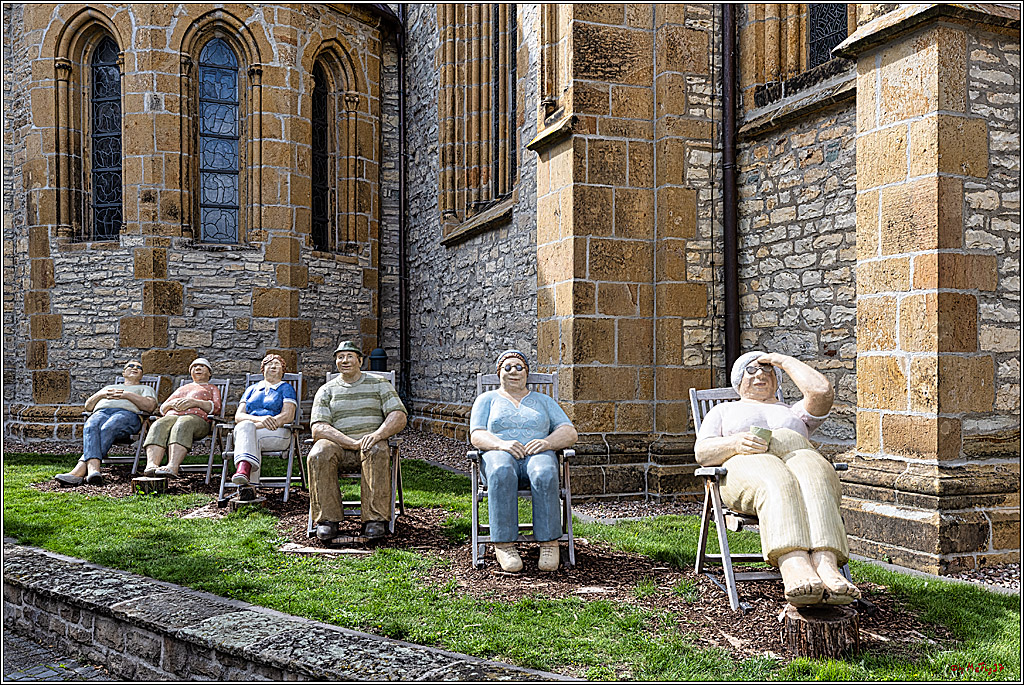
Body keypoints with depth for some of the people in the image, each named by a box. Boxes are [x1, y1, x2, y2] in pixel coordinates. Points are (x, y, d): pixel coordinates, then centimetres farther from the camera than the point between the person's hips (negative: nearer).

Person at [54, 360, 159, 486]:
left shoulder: (146, 389, 30)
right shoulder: (109, 387, 42)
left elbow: (150, 406, 7)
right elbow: (88, 406, 30)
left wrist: (126, 395, 1)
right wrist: (102, 394, 11)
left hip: (128, 413, -3)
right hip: (101, 411, 3)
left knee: (107, 429, -39)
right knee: (90, 427, -36)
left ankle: (80, 470, -51)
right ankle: (93, 470, -56)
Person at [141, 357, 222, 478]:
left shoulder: (213, 389, 29)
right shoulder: (182, 388, 40)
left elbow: (216, 408, 8)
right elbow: (162, 408, 30)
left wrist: (194, 402, -6)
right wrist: (172, 403, 6)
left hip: (196, 417, -4)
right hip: (172, 416, 4)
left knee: (182, 425, -41)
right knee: (159, 426, -34)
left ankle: (172, 467, -62)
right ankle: (151, 465, -55)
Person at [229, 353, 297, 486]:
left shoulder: (286, 388, 18)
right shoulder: (252, 389, 27)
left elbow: (287, 416, 0)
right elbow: (238, 416, 12)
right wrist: (260, 419, -12)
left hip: (276, 433, -2)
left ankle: (242, 469, -56)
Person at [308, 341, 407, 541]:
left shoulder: (379, 384, 15)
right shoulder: (326, 390, 15)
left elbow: (399, 416, 2)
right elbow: (318, 428, 0)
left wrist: (378, 434, -20)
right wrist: (353, 443, -15)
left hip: (370, 444, -1)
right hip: (338, 446, 1)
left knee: (377, 451, -36)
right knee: (318, 455, -32)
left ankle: (375, 519, -34)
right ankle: (327, 520, -26)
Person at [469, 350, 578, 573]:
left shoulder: (543, 401, 24)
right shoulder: (487, 399, 22)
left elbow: (570, 433, 13)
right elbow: (477, 435, 7)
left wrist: (547, 442, -10)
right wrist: (501, 444, -15)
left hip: (537, 455, 1)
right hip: (499, 454, -1)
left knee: (544, 474, -37)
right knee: (501, 473, -39)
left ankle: (549, 543, -32)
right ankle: (504, 545, -36)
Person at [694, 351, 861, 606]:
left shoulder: (794, 413, 36)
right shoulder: (723, 410, 30)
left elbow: (822, 391, 13)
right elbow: (702, 452, 11)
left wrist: (785, 361, 24)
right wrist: (737, 443, -11)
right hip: (746, 467, -2)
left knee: (814, 478, -37)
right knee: (777, 484, -39)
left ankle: (827, 567, -59)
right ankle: (795, 570, -62)